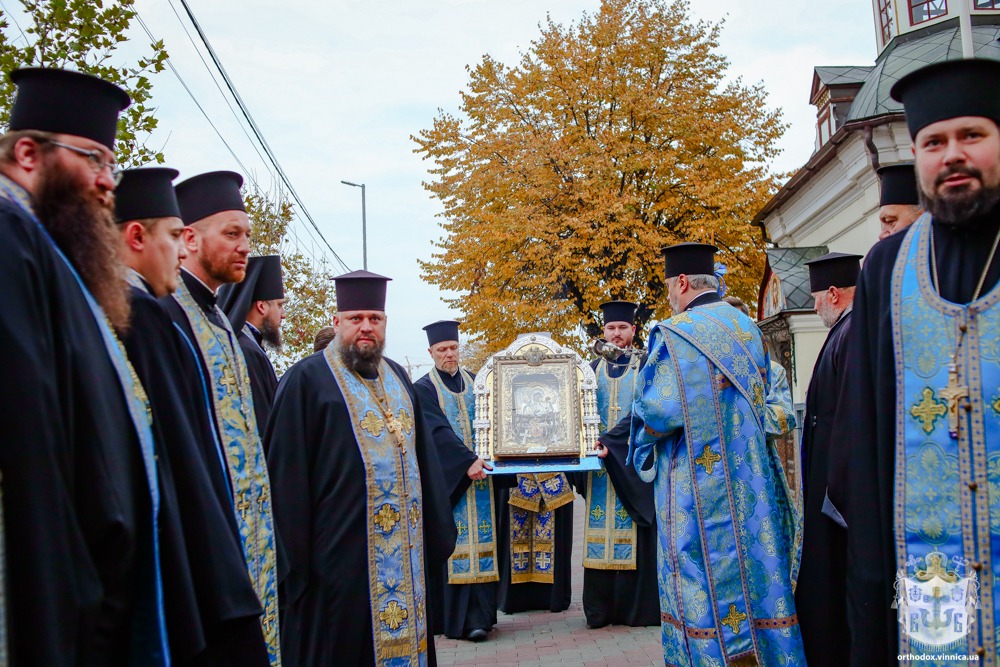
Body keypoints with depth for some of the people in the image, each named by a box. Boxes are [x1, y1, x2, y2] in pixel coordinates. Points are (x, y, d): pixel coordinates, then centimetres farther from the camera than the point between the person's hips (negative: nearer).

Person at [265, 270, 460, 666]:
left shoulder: (397, 378, 14)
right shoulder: (308, 379, -6)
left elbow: (424, 454, 16)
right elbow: (288, 474, -11)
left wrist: (436, 529, 12)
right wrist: (295, 554, -14)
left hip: (405, 552, 6)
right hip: (339, 550, -6)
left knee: (404, 634, 13)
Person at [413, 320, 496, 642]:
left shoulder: (474, 382, 15)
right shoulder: (424, 389, 0)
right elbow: (438, 431, -13)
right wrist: (468, 460, -24)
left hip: (481, 473, 4)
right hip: (449, 479, -4)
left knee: (483, 544, 1)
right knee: (456, 547, -6)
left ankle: (480, 613, 8)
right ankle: (462, 618, -4)